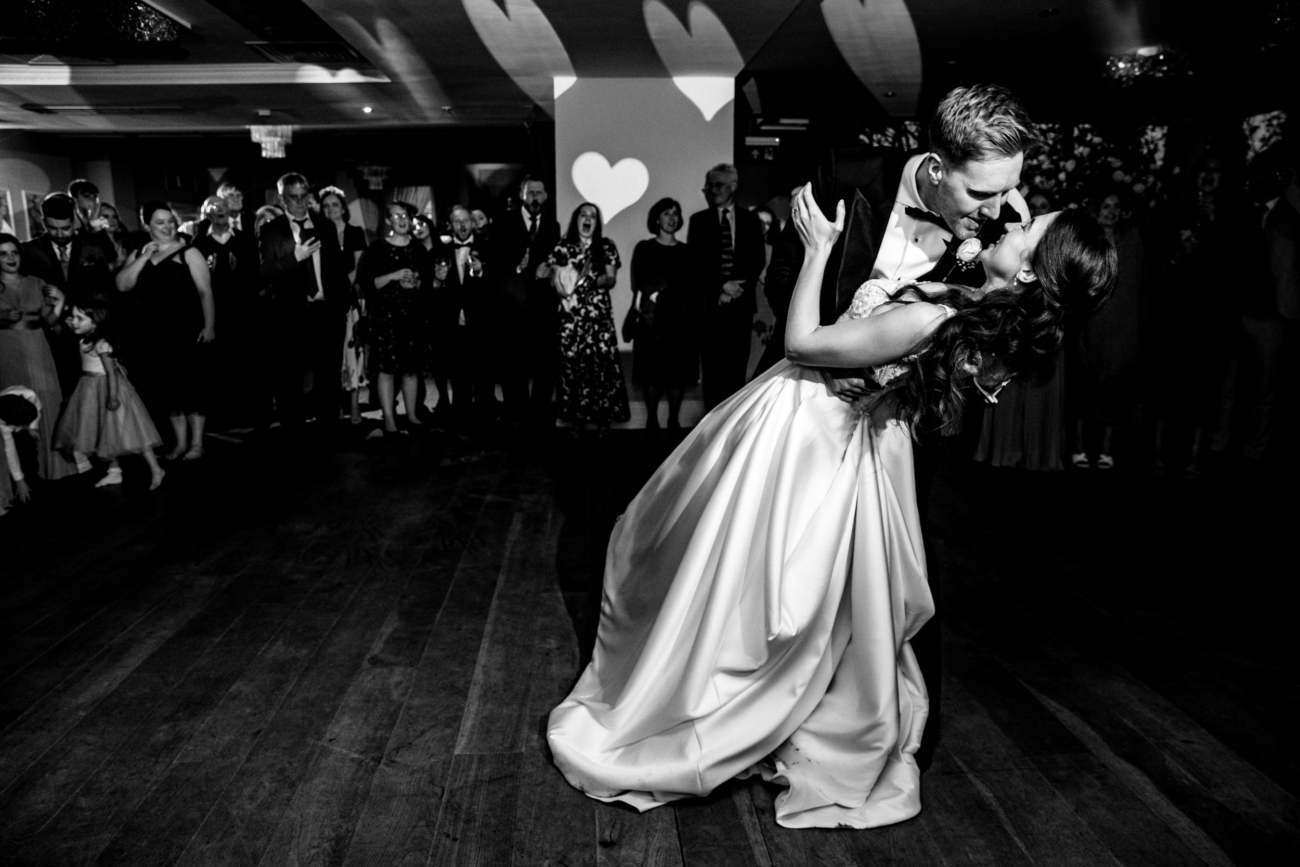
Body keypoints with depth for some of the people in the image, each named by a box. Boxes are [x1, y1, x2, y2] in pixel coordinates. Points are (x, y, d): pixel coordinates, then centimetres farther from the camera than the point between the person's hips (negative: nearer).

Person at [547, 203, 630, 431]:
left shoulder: (606, 246, 8)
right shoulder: (563, 247, 8)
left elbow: (612, 279, 5)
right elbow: (553, 279, 6)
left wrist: (603, 280, -16)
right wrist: (562, 287, -14)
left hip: (599, 313, 0)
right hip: (571, 314, 0)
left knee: (602, 361, -6)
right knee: (572, 361, -2)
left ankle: (603, 415, 2)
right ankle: (576, 415, 7)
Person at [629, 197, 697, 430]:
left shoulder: (685, 251, 14)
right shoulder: (644, 248, 7)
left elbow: (693, 286, 11)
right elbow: (637, 284, 2)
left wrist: (697, 314, -1)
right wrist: (644, 309, -12)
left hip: (681, 317, 2)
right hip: (653, 317, -2)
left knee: (679, 370, 1)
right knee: (652, 370, -3)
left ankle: (674, 420, 9)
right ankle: (652, 420, 6)